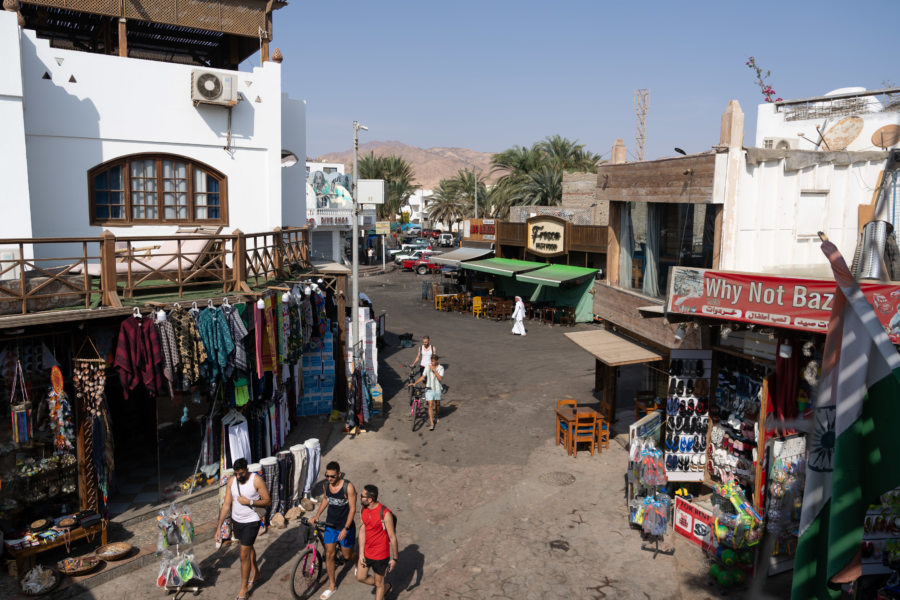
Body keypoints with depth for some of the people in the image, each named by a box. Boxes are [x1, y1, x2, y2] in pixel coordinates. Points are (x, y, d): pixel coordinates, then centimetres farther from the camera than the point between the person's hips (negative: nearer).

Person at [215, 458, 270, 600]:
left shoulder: (256, 480, -20)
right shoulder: (231, 481, -8)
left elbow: (267, 501, -15)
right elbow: (226, 504, -4)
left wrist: (249, 501, -26)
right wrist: (219, 527, -6)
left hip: (251, 522, -5)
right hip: (236, 520, 5)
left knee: (244, 555, -3)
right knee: (248, 548, 25)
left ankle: (244, 588, 14)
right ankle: (255, 573, 48)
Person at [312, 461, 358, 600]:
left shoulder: (348, 487, -23)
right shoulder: (326, 484, -6)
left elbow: (352, 509, -19)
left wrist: (346, 529, -22)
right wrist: (317, 516, 4)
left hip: (345, 527, -4)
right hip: (330, 525, 4)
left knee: (347, 556, 9)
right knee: (329, 555, 5)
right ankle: (332, 585, 21)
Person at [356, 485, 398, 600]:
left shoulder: (385, 514, -26)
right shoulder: (363, 510, -6)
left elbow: (392, 537, -17)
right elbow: (362, 531, 1)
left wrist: (394, 558, -11)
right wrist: (361, 553, -1)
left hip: (380, 555, -7)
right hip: (366, 552, 7)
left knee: (379, 584, 10)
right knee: (360, 578, 19)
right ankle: (386, 587, 40)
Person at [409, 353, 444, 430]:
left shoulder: (441, 368, -8)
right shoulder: (428, 367, -2)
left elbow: (440, 378, -21)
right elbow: (422, 377, 3)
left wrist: (434, 370, -26)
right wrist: (414, 383, -7)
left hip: (437, 389, 0)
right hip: (429, 389, 0)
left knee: (437, 404, 16)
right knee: (430, 405, -8)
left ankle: (436, 417, 44)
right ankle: (432, 424, -7)